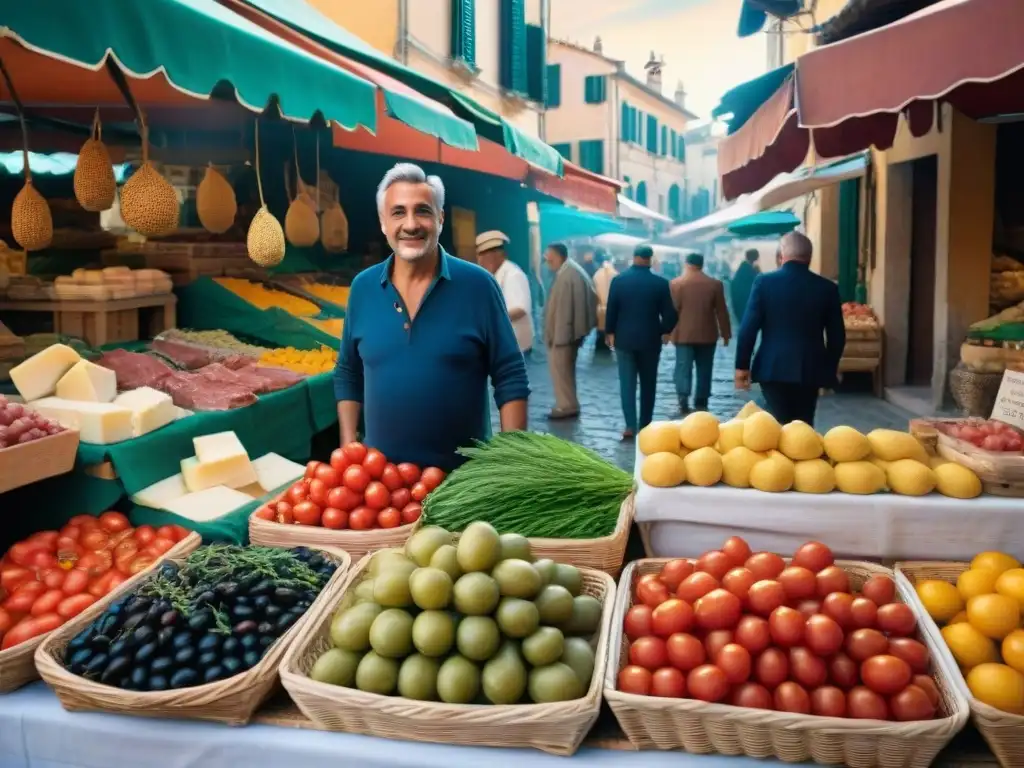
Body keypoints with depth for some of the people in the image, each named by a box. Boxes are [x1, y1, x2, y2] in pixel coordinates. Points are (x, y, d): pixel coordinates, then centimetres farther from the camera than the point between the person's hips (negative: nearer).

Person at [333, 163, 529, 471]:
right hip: (380, 470, 3)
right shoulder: (362, 288, 1)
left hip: (465, 472, -3)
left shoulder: (477, 285, -9)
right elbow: (347, 376, 9)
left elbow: (511, 378, -8)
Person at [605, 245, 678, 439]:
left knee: (627, 383, 3)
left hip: (624, 338, 0)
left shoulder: (619, 280, -5)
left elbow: (611, 310, -1)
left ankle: (630, 425, -6)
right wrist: (662, 331, 14)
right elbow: (670, 315, -5)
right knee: (648, 384, 11)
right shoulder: (660, 283, -7)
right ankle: (644, 425, 17)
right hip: (650, 339, 0)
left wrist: (610, 332, 14)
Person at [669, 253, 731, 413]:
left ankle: (683, 399, -16)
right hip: (707, 334, 1)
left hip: (683, 334, -1)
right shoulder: (715, 284, 1)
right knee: (704, 370, 9)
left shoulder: (675, 283, -4)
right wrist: (725, 333, 10)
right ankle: (701, 404, 11)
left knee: (683, 368, 0)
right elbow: (722, 312, 2)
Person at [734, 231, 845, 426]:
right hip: (810, 370, 2)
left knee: (779, 425, 2)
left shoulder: (764, 282, -4)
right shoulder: (827, 288, 1)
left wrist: (742, 365, 1)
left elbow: (749, 328, -6)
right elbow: (837, 336, 6)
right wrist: (830, 369, 19)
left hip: (773, 368, -2)